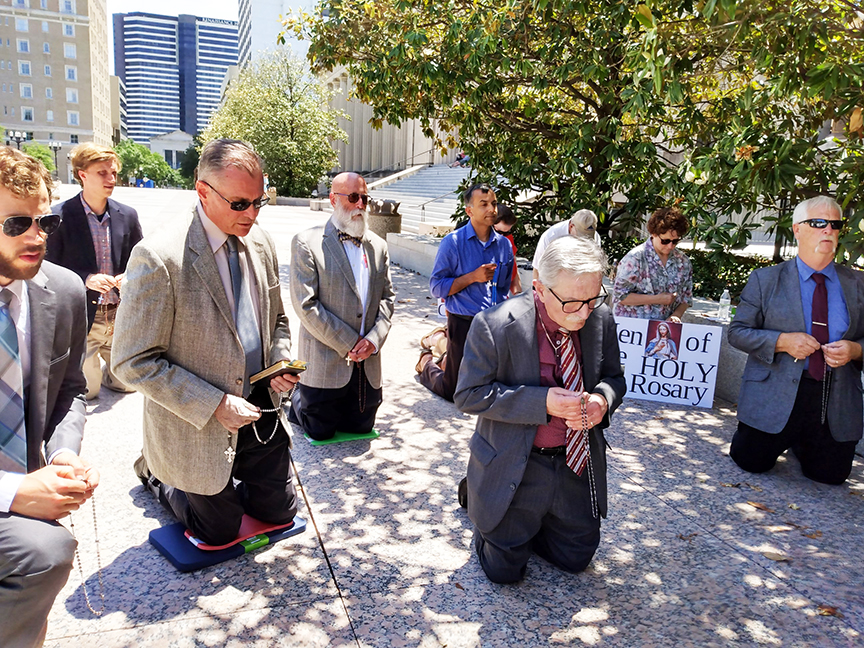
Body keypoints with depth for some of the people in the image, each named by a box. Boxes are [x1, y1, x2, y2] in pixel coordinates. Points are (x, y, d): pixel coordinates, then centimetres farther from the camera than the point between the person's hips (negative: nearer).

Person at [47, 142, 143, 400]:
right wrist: (86, 279, -21)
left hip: (122, 316, 4)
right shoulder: (60, 216, -9)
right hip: (81, 318, -4)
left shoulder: (127, 215, 4)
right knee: (85, 390, 3)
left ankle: (99, 367, 41)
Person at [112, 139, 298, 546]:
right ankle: (157, 474, 40)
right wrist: (214, 405, -24)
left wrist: (281, 362, -8)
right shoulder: (158, 258, -24)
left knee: (279, 512, 20)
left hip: (259, 413, 6)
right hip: (199, 428, -6)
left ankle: (221, 488, 44)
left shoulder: (260, 242, -1)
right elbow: (132, 362, -21)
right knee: (220, 532, 16)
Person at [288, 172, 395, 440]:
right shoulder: (307, 242, -9)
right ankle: (298, 397, 38)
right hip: (325, 362, -5)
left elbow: (387, 297, 9)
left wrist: (374, 339, -8)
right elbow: (306, 305, -14)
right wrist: (349, 344, -16)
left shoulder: (378, 245, 9)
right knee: (320, 431, 8)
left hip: (367, 364, 5)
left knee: (360, 426, 17)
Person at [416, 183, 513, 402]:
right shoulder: (453, 242, -10)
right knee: (453, 393, 7)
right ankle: (427, 362, 36)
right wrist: (473, 277, -20)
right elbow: (436, 287, -13)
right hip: (463, 324, -5)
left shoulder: (504, 244, 5)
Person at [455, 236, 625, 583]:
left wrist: (602, 398, -19)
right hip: (515, 468, -4)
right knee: (504, 569, 9)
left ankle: (523, 524, 45)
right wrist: (543, 402, -29)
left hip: (578, 464, 5)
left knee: (576, 558, 20)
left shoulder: (601, 320, -8)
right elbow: (469, 395, -18)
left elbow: (613, 377, 7)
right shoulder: (494, 326, -24)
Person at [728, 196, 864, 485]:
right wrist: (782, 341, -18)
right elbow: (737, 332, -3)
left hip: (837, 402, 3)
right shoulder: (765, 279, 0)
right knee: (751, 463, 1)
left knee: (830, 475, 8)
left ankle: (798, 442, 39)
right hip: (776, 396, -2)